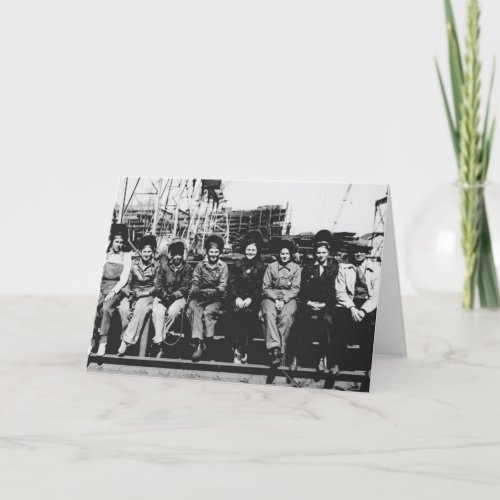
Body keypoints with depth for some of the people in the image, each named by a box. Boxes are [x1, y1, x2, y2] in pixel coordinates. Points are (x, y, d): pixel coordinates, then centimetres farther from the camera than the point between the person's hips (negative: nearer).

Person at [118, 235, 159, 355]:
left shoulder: (156, 266, 3)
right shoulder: (134, 265, 8)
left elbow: (156, 287, 1)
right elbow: (128, 283, 11)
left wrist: (142, 293, -10)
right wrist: (130, 294, -8)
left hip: (148, 295, -3)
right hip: (134, 295, 3)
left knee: (141, 308, -34)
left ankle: (126, 341, -37)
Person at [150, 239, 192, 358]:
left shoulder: (186, 267, 3)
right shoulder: (164, 264, 6)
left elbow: (185, 287, -1)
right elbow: (158, 282, 4)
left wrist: (173, 296, -17)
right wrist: (163, 293, -16)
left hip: (178, 297, -1)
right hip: (163, 295, 1)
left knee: (173, 311, -32)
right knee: (157, 311, -30)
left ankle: (157, 340, -24)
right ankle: (159, 343, -35)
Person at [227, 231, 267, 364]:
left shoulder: (261, 267, 8)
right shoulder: (238, 264, 13)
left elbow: (260, 287, 1)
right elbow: (232, 282, 7)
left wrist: (250, 299, -13)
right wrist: (237, 297, -9)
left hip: (253, 299, -1)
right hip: (238, 297, 1)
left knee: (248, 313, -30)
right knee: (236, 312, -30)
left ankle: (241, 350, -28)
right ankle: (236, 348, -27)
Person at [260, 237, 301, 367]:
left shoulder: (296, 268, 11)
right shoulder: (271, 266, 13)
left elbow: (295, 288, 4)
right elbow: (266, 287, 8)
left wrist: (283, 300, -11)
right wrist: (275, 299, -9)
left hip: (289, 298, 0)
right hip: (271, 297, 1)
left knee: (286, 315, -34)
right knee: (269, 313, -33)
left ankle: (280, 350, -37)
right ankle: (274, 348, -46)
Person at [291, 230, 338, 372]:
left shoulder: (334, 269, 11)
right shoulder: (308, 269, 17)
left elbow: (335, 292, 5)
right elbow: (302, 291, 13)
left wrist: (324, 304, -8)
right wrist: (309, 303, -5)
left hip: (326, 307, -1)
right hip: (309, 305, 1)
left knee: (327, 319, -32)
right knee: (300, 318, -29)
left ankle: (323, 358, -24)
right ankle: (295, 357, -26)